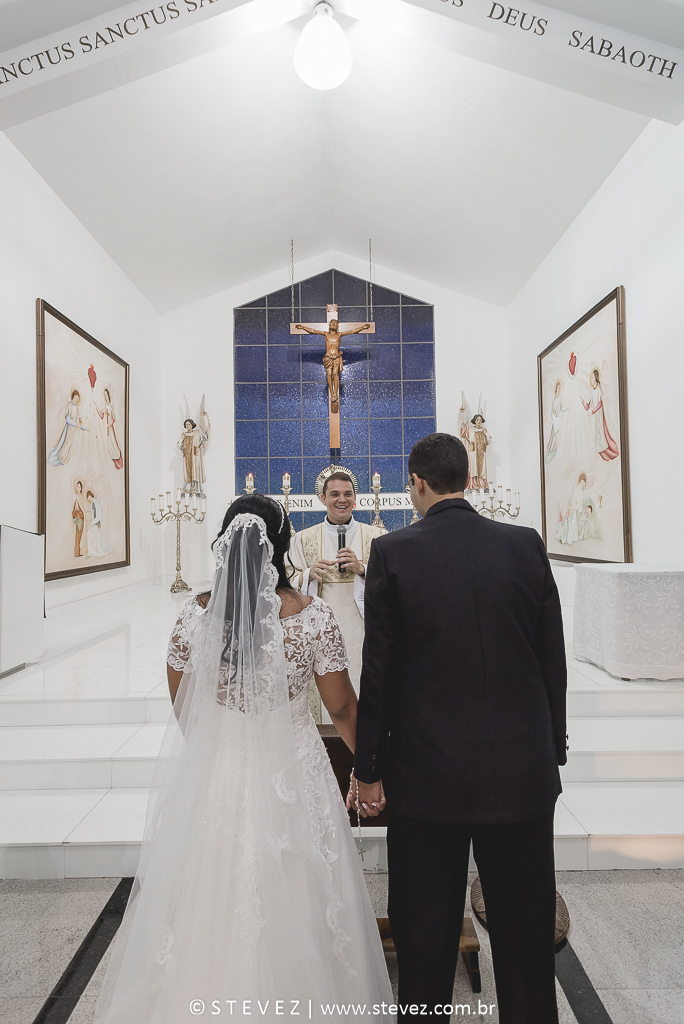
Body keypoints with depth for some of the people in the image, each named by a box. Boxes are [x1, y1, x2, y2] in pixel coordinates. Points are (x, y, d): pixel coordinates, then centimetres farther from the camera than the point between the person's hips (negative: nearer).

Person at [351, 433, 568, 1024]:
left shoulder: (393, 553, -11)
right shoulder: (527, 545, -4)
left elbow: (379, 671, -8)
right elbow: (553, 659, 1)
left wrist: (369, 769, 2)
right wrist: (553, 750, 14)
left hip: (428, 775, -2)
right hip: (523, 773, 3)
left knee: (425, 937, 17)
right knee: (526, 933, 21)